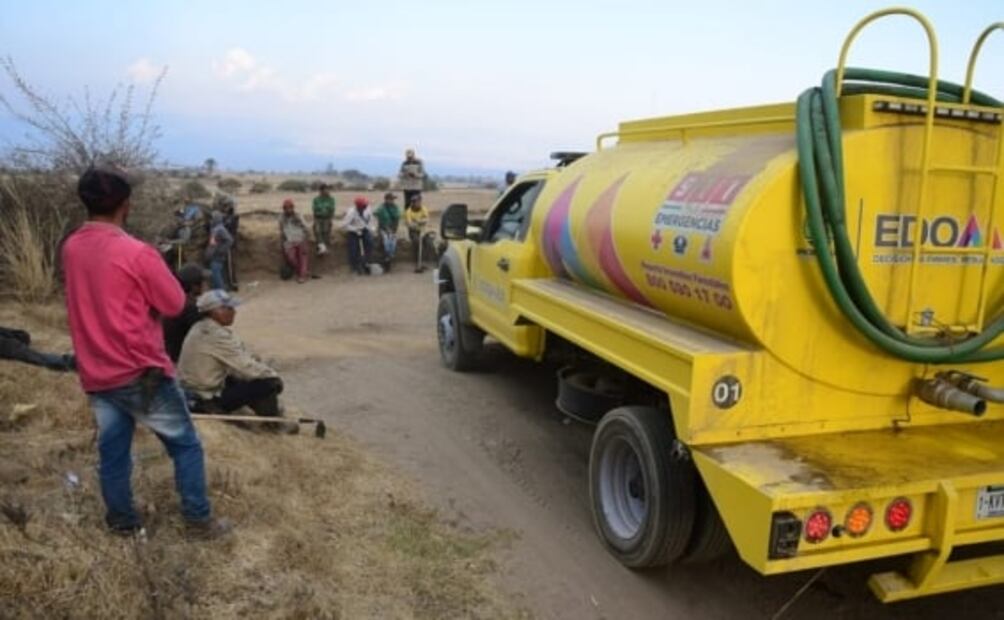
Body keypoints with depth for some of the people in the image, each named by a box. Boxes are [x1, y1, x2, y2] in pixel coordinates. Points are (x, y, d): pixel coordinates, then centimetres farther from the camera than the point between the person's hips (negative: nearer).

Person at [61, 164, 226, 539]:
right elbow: (175, 304, -11)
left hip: (96, 374, 7)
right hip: (141, 372, -6)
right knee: (185, 444, 8)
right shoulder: (136, 253, -20)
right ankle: (199, 520, 14)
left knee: (112, 452, 16)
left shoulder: (71, 249, 2)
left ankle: (122, 522, 28)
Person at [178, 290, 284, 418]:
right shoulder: (216, 335, -24)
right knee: (269, 383, -13)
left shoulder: (201, 328, 5)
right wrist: (273, 374, -6)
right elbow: (247, 367, -21)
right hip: (209, 400, -10)